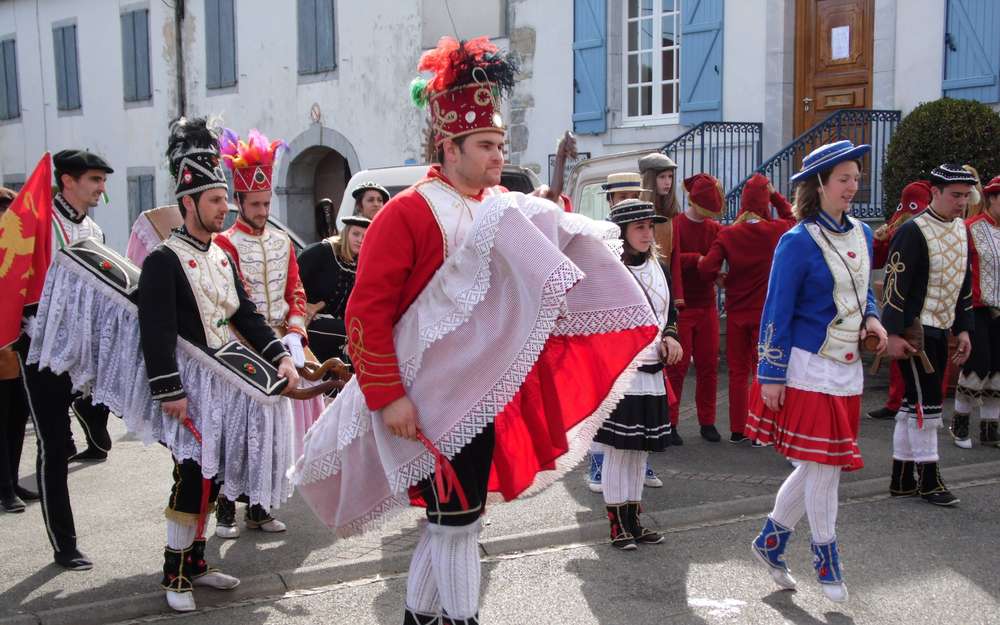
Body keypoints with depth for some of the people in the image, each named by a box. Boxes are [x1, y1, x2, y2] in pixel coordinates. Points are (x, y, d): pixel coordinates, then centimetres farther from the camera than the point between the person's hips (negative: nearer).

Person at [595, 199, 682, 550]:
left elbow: (670, 311, 21)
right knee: (617, 451, 0)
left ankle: (633, 520, 24)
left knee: (640, 451, 13)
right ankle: (618, 525, 11)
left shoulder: (659, 269, 11)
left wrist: (670, 336, 1)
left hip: (651, 374, 7)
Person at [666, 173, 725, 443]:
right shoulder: (674, 225, -5)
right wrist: (698, 259, -20)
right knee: (677, 365, -1)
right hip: (680, 306, -4)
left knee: (708, 365, 7)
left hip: (707, 306, 4)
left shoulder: (715, 228, 9)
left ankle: (707, 421, 18)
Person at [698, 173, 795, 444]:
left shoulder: (727, 234, -7)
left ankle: (737, 431, 15)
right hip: (765, 312, -1)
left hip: (736, 312, 1)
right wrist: (774, 194, 13)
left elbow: (706, 269, -14)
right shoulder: (776, 231, -5)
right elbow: (791, 217, 18)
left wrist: (720, 278, 6)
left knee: (737, 372, 11)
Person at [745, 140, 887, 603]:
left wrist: (871, 318, 1)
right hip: (809, 368, -8)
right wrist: (771, 374, -12)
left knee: (818, 465, 13)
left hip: (847, 369, 8)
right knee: (823, 464, -1)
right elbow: (777, 312, -11)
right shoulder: (798, 242, -13)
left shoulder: (861, 233, 9)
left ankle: (770, 542, 28)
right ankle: (825, 554, 19)